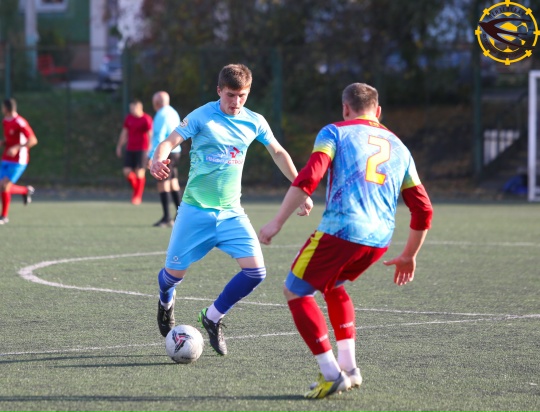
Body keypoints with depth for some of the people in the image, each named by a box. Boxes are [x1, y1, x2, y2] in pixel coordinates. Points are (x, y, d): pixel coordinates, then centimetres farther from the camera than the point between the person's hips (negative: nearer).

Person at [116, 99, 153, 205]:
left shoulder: (146, 119, -8)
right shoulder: (129, 118, 9)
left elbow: (150, 134, -14)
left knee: (139, 172, -6)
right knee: (127, 172, -2)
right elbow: (124, 133, 17)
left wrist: (150, 148, -24)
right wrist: (119, 146, 18)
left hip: (142, 149, -5)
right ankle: (136, 189, 23)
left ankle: (138, 196, 6)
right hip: (130, 149, 5)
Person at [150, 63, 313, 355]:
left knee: (255, 271, -13)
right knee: (174, 272, 2)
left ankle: (213, 317, 10)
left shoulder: (254, 122, 3)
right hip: (195, 210, -3)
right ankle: (166, 302, 41)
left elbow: (278, 153, 18)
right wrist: (158, 160, -42)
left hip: (231, 212, 3)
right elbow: (170, 142, -19)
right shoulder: (201, 117, -8)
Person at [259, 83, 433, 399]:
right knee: (333, 286, 31)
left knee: (296, 292, 11)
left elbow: (308, 179, -8)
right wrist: (409, 257, 31)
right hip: (380, 239, 6)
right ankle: (349, 367, 20)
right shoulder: (398, 147, 23)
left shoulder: (335, 132, 9)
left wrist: (277, 222, -7)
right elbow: (423, 210, 20)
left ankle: (331, 374, 1)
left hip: (339, 231, -6)